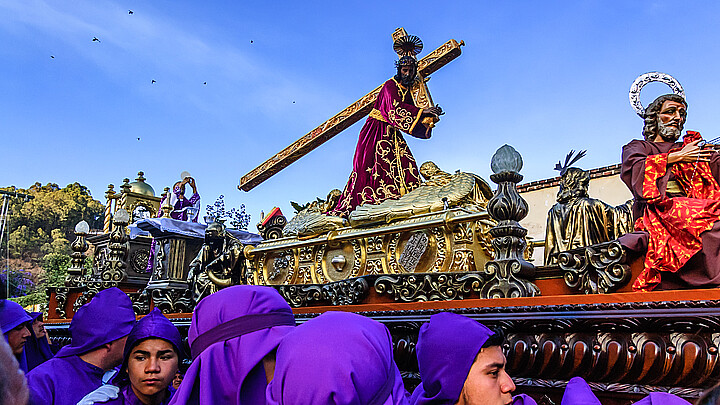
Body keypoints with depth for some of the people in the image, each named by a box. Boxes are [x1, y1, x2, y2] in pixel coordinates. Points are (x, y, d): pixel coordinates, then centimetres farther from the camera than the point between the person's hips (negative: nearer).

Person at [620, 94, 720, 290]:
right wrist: (677, 157, 3)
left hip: (697, 206, 4)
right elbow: (635, 169, 0)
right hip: (659, 209, -4)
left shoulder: (694, 147, 34)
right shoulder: (638, 147, 25)